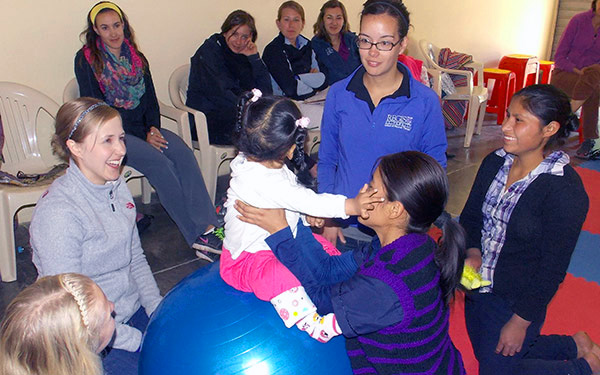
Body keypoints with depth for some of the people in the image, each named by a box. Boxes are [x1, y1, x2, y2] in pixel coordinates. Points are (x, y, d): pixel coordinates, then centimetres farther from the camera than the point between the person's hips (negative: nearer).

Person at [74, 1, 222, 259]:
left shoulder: (136, 58, 17)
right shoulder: (86, 59, 1)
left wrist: (153, 128, -7)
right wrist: (143, 136, -14)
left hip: (142, 129, 5)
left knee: (182, 152, -26)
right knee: (160, 162, -30)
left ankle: (209, 227, -35)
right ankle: (197, 235, -29)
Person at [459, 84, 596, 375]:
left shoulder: (566, 190, -23)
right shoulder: (494, 162, -5)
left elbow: (553, 268, -18)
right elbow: (470, 217, 7)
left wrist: (521, 321, -13)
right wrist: (473, 252, -12)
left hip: (517, 302, -7)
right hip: (478, 288, 7)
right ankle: (575, 345, 41)